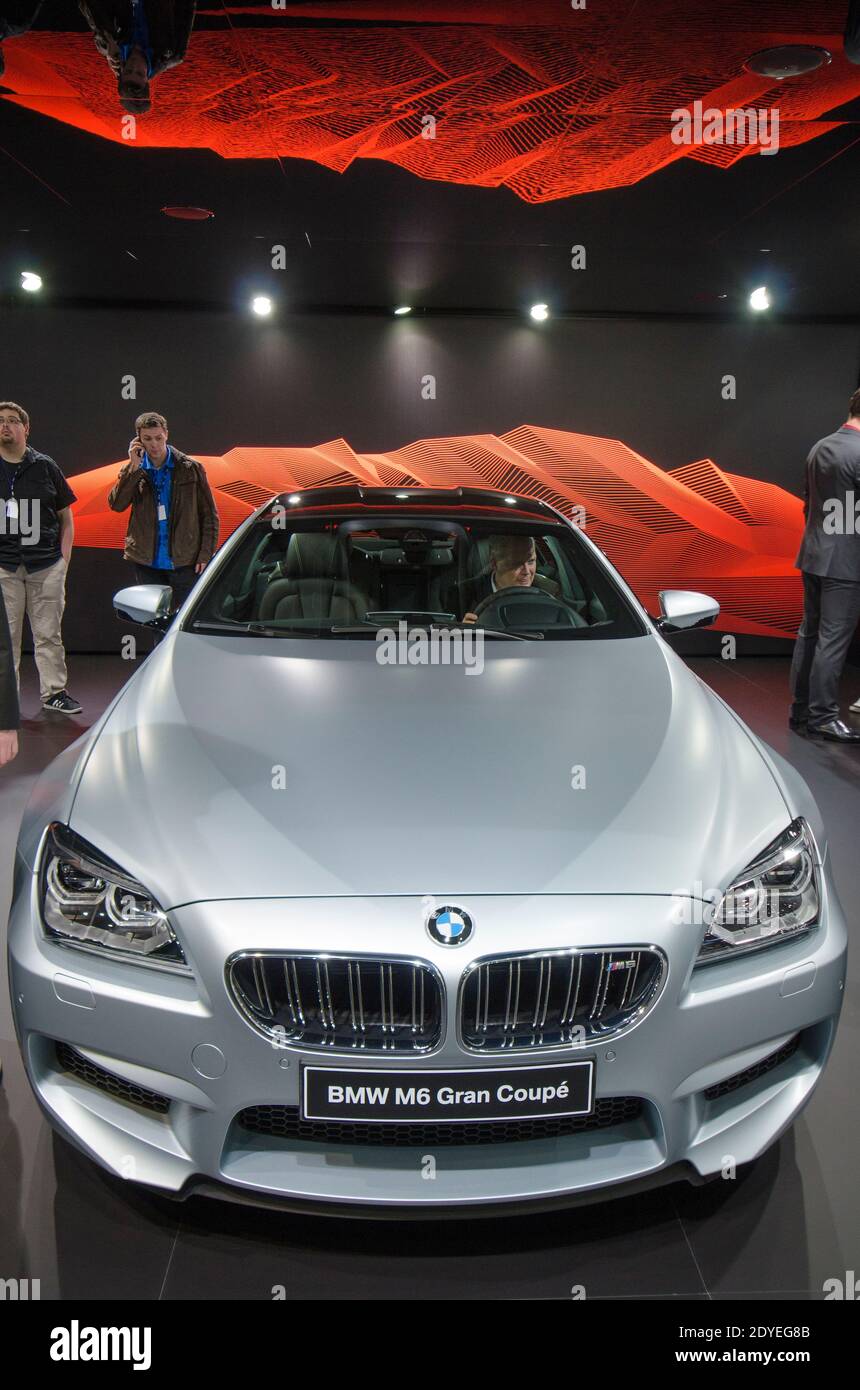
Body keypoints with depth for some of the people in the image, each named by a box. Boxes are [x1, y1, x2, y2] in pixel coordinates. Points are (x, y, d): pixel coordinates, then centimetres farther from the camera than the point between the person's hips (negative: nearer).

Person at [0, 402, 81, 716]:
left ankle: (54, 692, 14)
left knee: (49, 633, 5)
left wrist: (64, 559, 3)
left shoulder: (45, 466, 9)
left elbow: (66, 517, 12)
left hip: (47, 564, 1)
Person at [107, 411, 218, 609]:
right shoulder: (132, 471, 7)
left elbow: (209, 515, 0)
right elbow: (116, 504, -9)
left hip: (185, 562, -2)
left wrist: (205, 555, -8)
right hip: (147, 563, 3)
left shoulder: (191, 469, 0)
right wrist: (134, 467, -13)